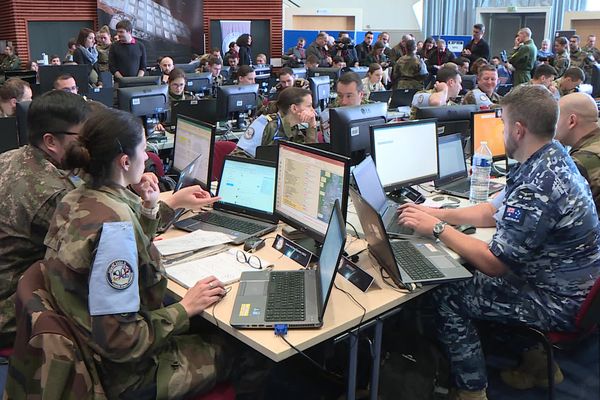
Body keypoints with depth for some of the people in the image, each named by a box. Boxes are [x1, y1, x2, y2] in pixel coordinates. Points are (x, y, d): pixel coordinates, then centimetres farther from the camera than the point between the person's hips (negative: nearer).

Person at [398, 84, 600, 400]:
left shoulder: (537, 186, -31)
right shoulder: (553, 159, 2)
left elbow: (494, 263, -24)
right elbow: (494, 212, 11)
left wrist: (437, 228, -15)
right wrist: (437, 213, 6)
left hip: (559, 303, -9)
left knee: (446, 297, -8)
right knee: (468, 275, 19)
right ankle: (536, 360, 27)